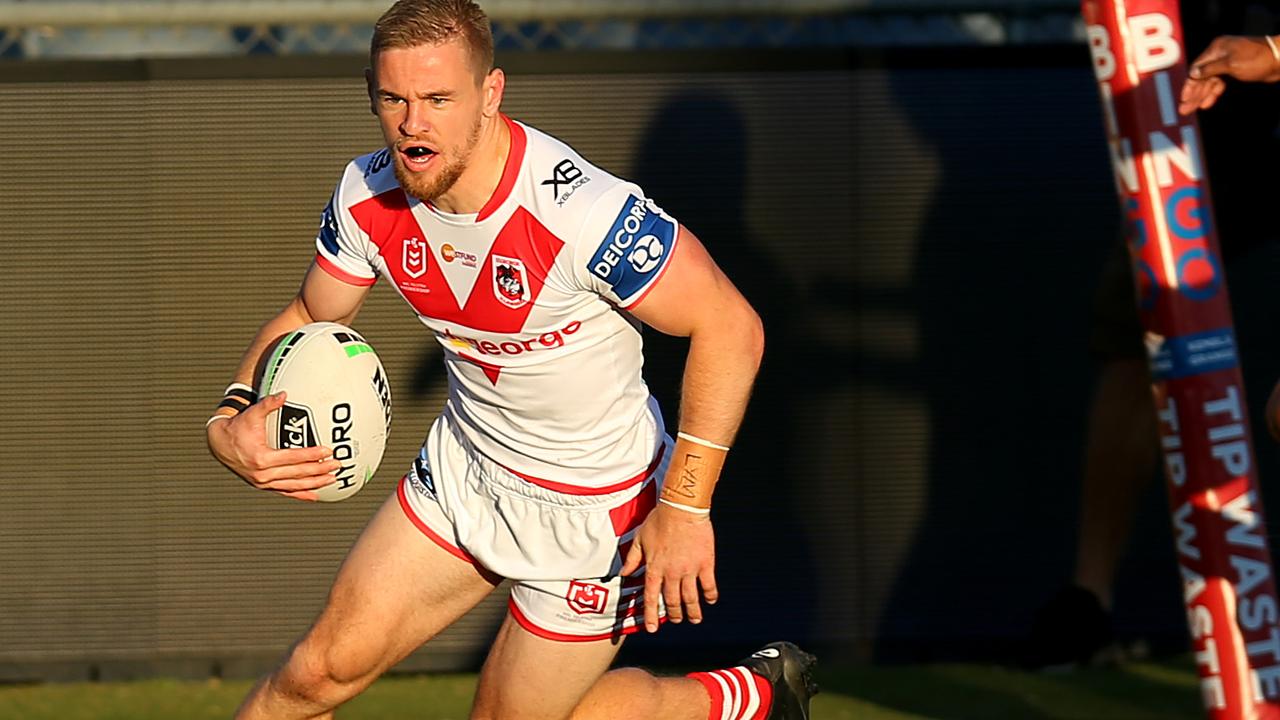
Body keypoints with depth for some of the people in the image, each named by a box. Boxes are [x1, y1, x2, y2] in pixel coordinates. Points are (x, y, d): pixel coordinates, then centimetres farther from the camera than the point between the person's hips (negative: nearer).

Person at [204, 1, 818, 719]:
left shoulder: (582, 210, -34)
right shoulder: (368, 196, -14)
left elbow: (730, 325, -27)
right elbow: (309, 318, 5)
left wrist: (685, 507, -28)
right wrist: (234, 421, -16)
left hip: (592, 509, -6)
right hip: (462, 471, 6)